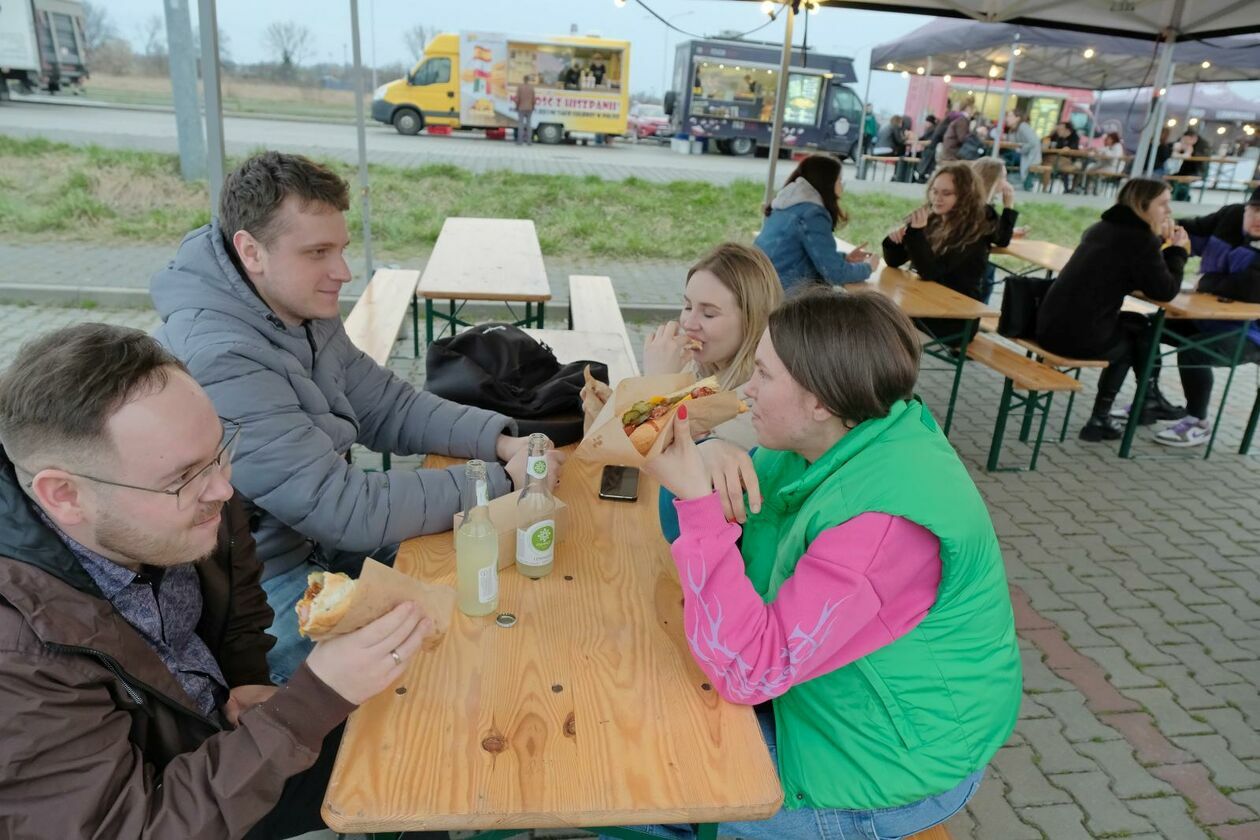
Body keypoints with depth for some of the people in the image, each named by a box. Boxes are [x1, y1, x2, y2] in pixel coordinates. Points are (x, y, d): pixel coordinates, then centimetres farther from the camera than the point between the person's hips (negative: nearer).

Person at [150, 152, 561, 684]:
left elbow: (390, 408, 4)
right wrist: (501, 480, -25)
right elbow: (347, 512, -31)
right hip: (256, 585, -8)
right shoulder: (217, 363, -31)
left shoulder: (303, 313, -2)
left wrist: (501, 440, -12)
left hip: (315, 535, 9)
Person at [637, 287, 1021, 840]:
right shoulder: (826, 443, -7)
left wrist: (696, 498, -35)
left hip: (880, 770, -7)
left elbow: (747, 671, -34)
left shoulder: (885, 522, -35)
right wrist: (705, 462, -20)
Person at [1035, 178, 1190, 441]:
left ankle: (1148, 400, 34)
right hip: (1080, 337, -7)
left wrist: (1159, 243, 22)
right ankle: (1099, 420, 30)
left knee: (1138, 326, 25)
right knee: (1131, 341, 25)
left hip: (1053, 325, 7)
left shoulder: (1102, 228, 16)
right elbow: (1165, 291, -5)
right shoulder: (1141, 239, -9)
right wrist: (1177, 251, 8)